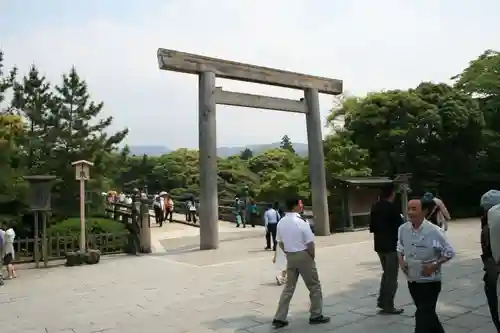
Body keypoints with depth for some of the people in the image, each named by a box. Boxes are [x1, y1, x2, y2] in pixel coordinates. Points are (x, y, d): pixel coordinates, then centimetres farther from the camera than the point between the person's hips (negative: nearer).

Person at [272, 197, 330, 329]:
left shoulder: (281, 222, 0)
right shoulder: (301, 222, -19)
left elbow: (280, 242, 7)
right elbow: (310, 243, -16)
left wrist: (288, 253, 16)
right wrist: (312, 257, 0)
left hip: (290, 257, 6)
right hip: (304, 256, -6)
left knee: (289, 287, 14)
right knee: (314, 286, 13)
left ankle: (279, 318, 13)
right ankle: (316, 316, 24)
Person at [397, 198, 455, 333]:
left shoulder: (434, 231, -19)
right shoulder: (403, 229, -6)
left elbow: (449, 252, -10)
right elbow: (400, 247, 11)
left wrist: (434, 265, -19)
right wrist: (401, 260, -6)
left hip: (430, 281, -5)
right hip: (412, 280, 5)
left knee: (423, 316, -3)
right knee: (427, 313, 22)